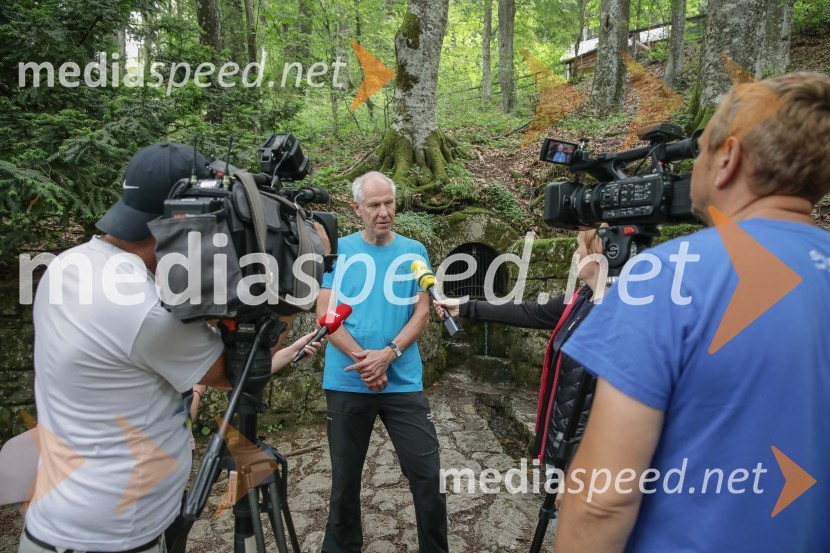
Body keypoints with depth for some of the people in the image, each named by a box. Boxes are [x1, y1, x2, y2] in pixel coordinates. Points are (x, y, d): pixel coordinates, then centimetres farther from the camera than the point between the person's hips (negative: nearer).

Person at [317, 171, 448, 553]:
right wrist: (363, 359, -15)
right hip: (346, 382, 0)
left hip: (403, 381, 0)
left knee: (428, 476, 1)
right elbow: (325, 313, -4)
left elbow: (421, 312, 0)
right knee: (345, 477, 14)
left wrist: (388, 354, -15)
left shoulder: (414, 252, 5)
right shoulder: (339, 250, 2)